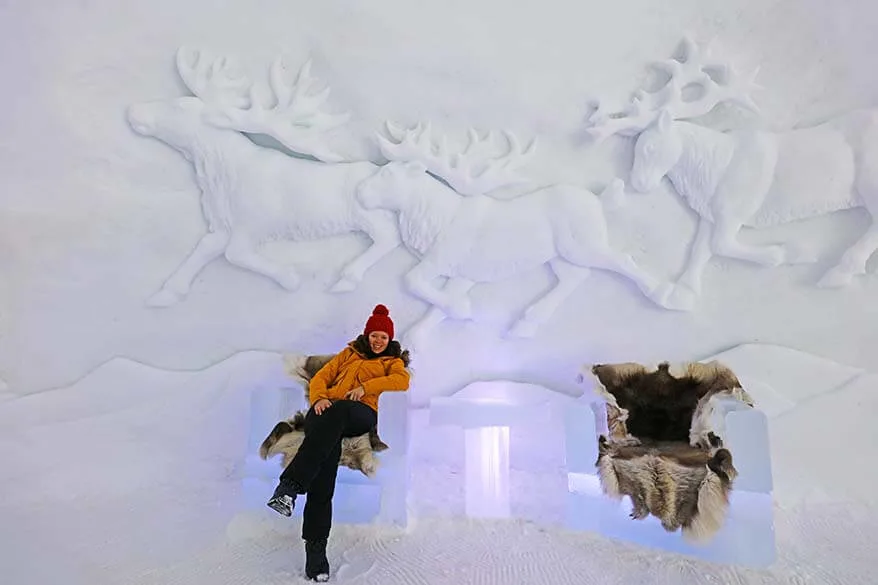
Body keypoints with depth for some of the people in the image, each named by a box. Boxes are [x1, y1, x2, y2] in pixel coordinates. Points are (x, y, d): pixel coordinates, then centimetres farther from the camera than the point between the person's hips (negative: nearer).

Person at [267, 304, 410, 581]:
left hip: (362, 413, -2)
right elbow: (321, 378, 22)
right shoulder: (350, 353, 32)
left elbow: (402, 381, 3)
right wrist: (319, 398, 0)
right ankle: (315, 548, -21)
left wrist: (365, 386, -8)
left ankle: (289, 486, -39)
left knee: (337, 412, -37)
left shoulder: (393, 361, 26)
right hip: (327, 410, 2)